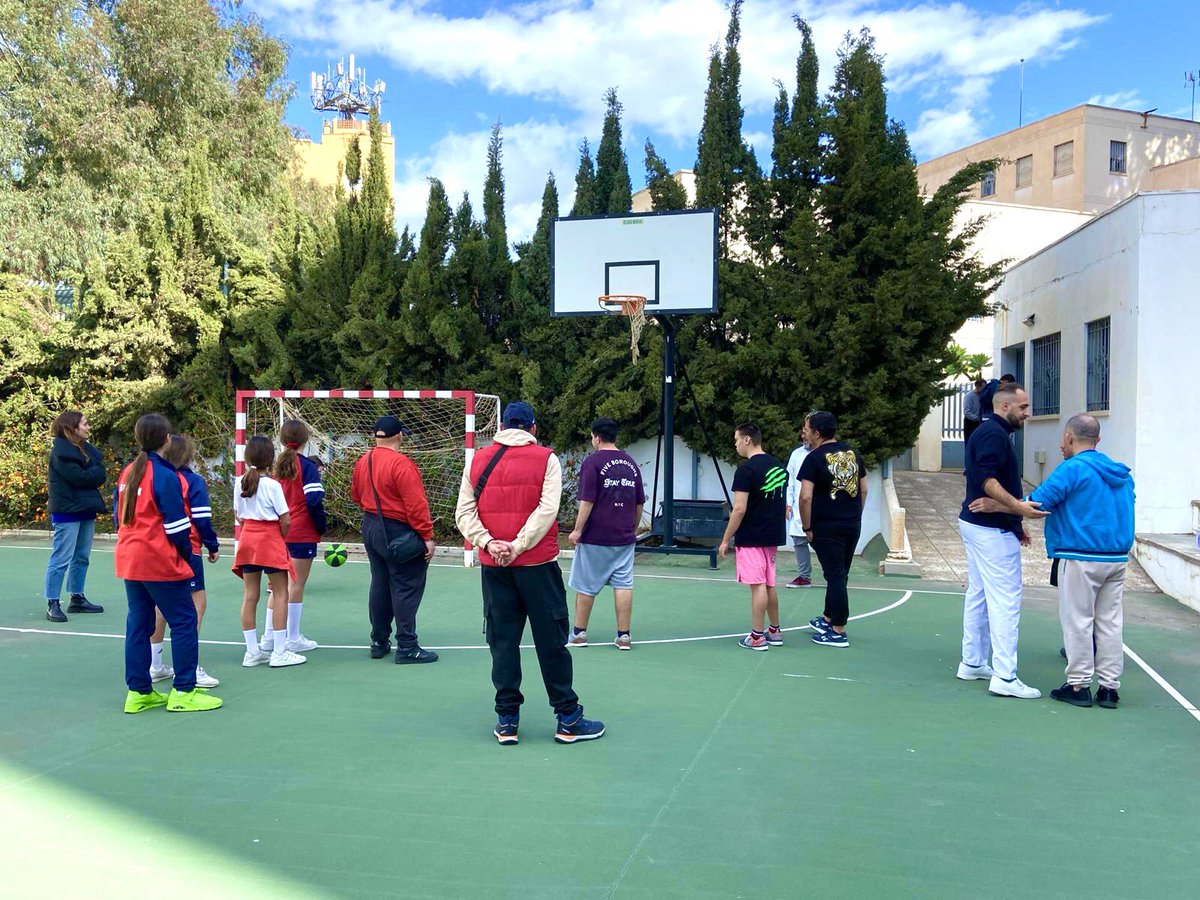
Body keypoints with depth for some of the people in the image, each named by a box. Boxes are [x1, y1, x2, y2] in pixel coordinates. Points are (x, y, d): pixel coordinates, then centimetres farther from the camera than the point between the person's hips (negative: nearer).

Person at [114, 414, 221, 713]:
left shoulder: (128, 473, 8)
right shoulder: (165, 476, -15)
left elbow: (119, 516, 14)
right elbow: (176, 524, -15)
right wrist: (186, 554, -1)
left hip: (129, 560, 8)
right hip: (160, 562, -8)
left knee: (138, 623, 12)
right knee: (184, 621, 1)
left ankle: (138, 691, 17)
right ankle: (183, 692, 3)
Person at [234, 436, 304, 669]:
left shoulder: (241, 483, 3)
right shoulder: (272, 485, -14)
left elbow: (239, 516, 9)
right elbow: (286, 520, -13)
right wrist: (282, 538, 4)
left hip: (247, 538, 6)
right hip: (270, 538, -6)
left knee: (250, 595, 9)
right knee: (281, 594, 2)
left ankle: (252, 651, 16)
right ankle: (279, 652, 2)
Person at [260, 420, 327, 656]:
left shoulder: (276, 465, 6)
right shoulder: (306, 466, -10)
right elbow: (314, 500, -16)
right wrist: (321, 527, -4)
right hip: (302, 534, -5)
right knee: (296, 584, 1)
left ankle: (269, 637, 16)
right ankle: (293, 639, 8)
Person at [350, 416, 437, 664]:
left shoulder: (363, 461, 4)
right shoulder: (401, 464, -19)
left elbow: (356, 495, 16)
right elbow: (416, 504, -21)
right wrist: (427, 536, -17)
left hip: (370, 528, 8)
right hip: (398, 532, -8)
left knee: (380, 584, 17)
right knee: (406, 588, -1)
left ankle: (379, 642, 25)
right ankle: (406, 647, 2)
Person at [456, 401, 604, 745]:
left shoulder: (478, 460, 8)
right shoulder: (546, 459, -1)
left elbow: (464, 512, 1)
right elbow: (547, 510, -12)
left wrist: (488, 543, -7)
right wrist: (518, 546, -13)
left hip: (493, 566, 3)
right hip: (538, 564, -3)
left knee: (502, 641, 9)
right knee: (551, 642, 4)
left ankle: (506, 720, 14)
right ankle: (568, 719, 12)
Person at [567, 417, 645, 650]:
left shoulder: (592, 462, -9)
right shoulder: (631, 463, 10)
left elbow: (587, 501, -14)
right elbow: (639, 503, 15)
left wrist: (577, 530, -9)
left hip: (595, 537, -5)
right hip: (624, 538, 5)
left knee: (586, 586, 7)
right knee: (623, 584, 5)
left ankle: (579, 633, 17)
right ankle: (623, 636, 5)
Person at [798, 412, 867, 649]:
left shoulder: (815, 458, -12)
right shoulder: (852, 453, 7)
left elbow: (806, 497, -18)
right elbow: (864, 489, 12)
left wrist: (807, 527, -8)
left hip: (827, 527, -6)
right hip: (853, 525, 6)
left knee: (835, 576, 0)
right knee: (838, 574, 18)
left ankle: (838, 632, 6)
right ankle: (828, 619, 32)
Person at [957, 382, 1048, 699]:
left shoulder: (987, 432, 18)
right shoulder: (995, 434, -14)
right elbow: (987, 481, -24)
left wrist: (1014, 524, 23)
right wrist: (1018, 507, -34)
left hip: (976, 524, 11)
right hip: (992, 529, -11)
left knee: (978, 595, 14)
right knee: (1006, 600, -10)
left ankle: (972, 663, 22)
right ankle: (1005, 676, -10)